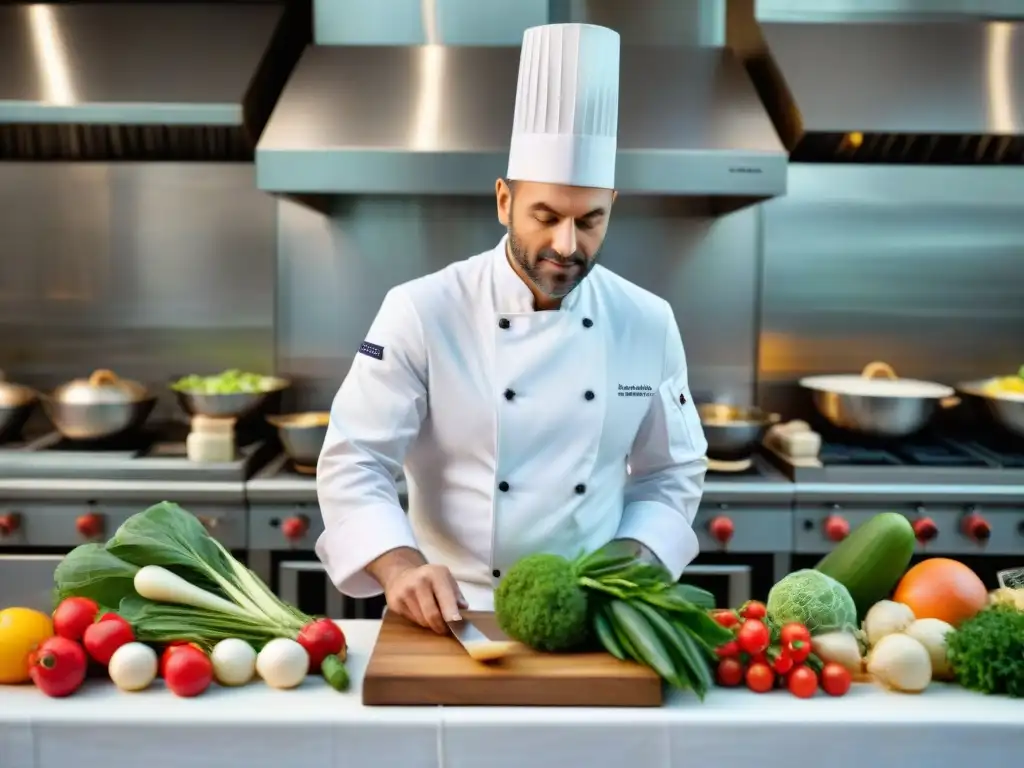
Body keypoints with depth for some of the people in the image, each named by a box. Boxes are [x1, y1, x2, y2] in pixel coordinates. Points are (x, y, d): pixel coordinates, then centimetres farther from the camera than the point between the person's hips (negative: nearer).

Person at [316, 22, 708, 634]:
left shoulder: (649, 323, -1)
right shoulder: (422, 311, -10)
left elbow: (671, 473, 8)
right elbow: (354, 462, -10)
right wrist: (402, 566, -26)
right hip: (455, 613, -2)